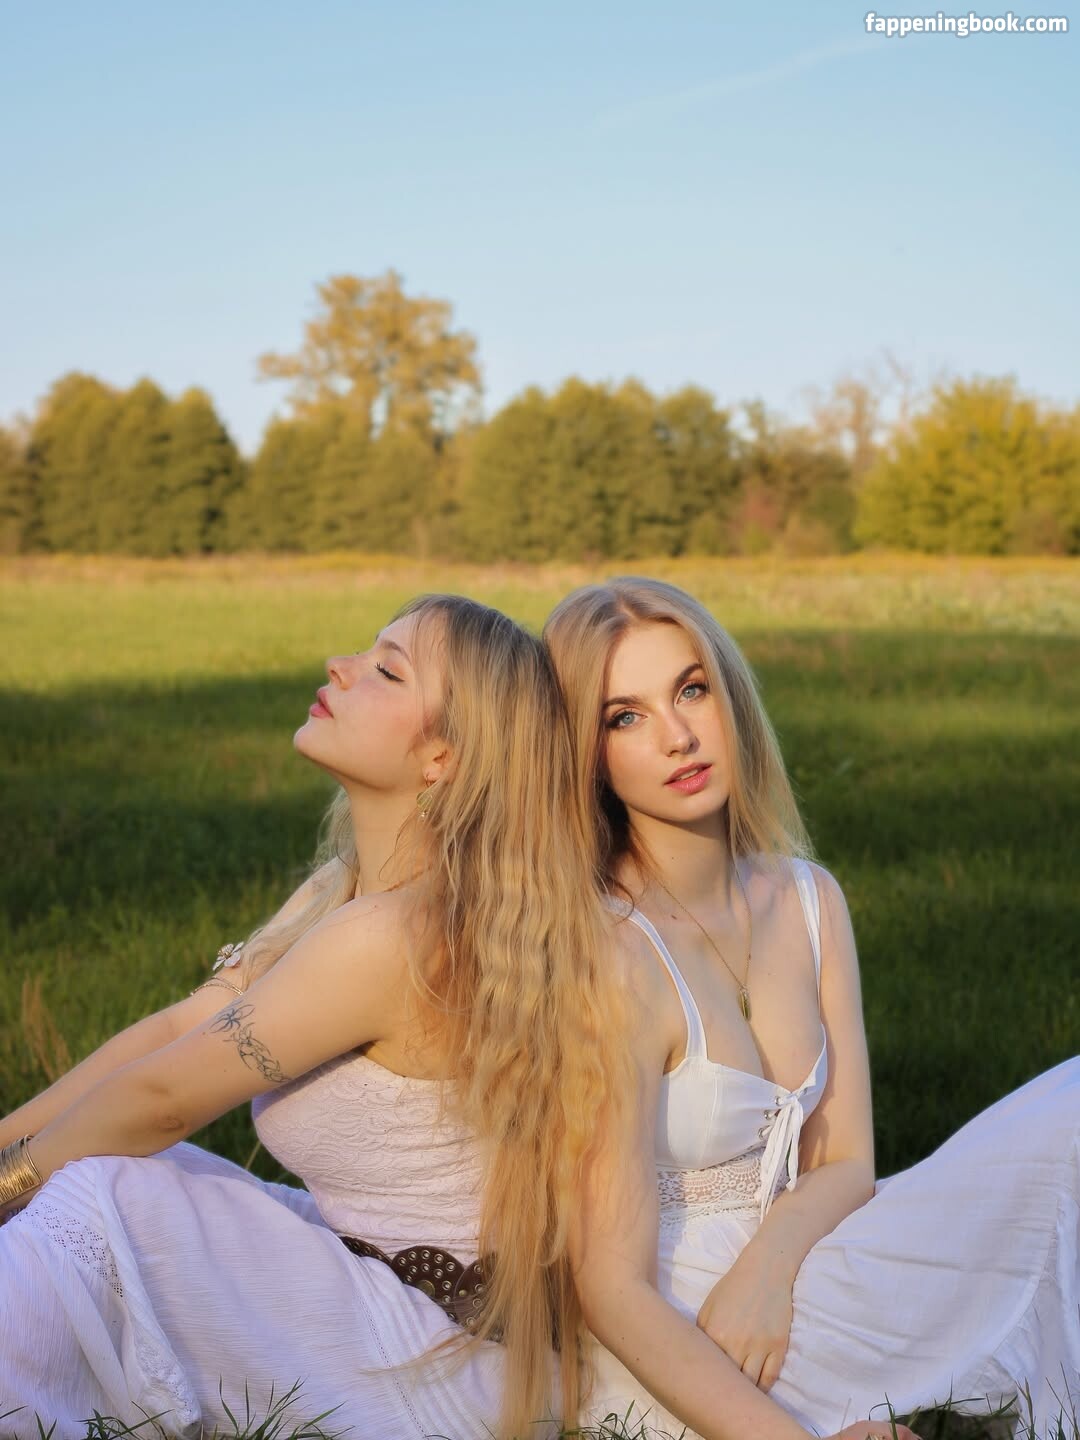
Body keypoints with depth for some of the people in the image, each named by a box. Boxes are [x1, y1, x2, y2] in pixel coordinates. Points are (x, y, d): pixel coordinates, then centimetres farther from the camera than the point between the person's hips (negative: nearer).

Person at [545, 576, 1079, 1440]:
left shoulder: (808, 902, 2)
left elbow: (844, 1162, 6)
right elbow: (614, 1289, -19)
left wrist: (771, 1257, -16)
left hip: (781, 1281, 7)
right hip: (671, 1352, -7)